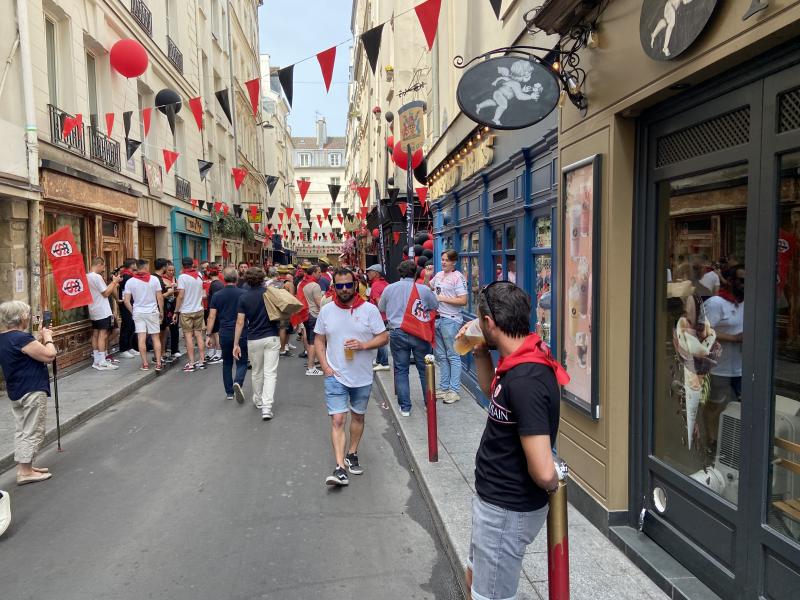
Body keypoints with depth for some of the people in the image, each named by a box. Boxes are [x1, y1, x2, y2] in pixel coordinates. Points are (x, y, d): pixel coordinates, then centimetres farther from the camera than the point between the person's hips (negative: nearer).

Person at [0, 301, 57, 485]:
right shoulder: (21, 338, -22)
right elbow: (49, 355, -20)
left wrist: (39, 337, 9)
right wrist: (48, 338, -6)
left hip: (16, 392, 10)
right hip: (32, 391, -10)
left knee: (21, 430, 16)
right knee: (33, 432, -1)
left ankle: (24, 467, 24)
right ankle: (25, 472, 3)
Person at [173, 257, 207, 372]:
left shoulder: (182, 277, -12)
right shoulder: (199, 275, 4)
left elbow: (181, 296, -15)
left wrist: (176, 312, -9)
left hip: (186, 311, -5)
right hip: (198, 310, 5)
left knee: (188, 336, 0)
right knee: (199, 335, 8)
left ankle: (191, 364, 0)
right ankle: (201, 361, 10)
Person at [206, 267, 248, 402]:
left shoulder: (217, 295, 0)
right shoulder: (243, 294, -5)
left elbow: (212, 317, 0)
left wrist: (208, 335, 5)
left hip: (224, 334, 2)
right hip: (241, 334, -2)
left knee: (227, 363, 16)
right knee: (242, 362, 7)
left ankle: (229, 392, 19)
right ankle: (238, 382, -21)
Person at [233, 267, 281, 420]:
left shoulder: (244, 297, -3)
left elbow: (240, 322, -6)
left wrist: (236, 344, -2)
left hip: (254, 340, 1)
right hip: (272, 338, -1)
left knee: (257, 372, 19)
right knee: (270, 373, -2)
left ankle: (258, 401, 36)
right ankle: (267, 407, -12)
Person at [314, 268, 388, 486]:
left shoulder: (369, 309, -6)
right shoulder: (326, 310, -1)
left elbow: (383, 337, -4)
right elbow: (319, 340, 6)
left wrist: (363, 345, -21)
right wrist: (325, 367, -5)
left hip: (362, 377, 1)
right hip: (335, 376, 0)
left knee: (358, 417, 17)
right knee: (337, 420, -8)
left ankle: (352, 454, 36)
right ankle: (340, 468, -9)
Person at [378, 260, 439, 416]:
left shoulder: (389, 288, 0)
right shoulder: (424, 289, -7)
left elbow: (381, 308, 15)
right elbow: (435, 306, 8)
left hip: (397, 333, 1)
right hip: (420, 334, -1)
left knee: (401, 370, 10)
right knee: (425, 369, 12)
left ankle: (405, 407, 12)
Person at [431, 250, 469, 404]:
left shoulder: (458, 277, -10)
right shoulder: (438, 275, 12)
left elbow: (463, 301, -17)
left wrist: (443, 299, -15)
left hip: (450, 320, -8)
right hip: (436, 318, 8)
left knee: (453, 356, -1)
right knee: (441, 356, 14)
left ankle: (455, 390, 5)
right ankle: (444, 387, 24)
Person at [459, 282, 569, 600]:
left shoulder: (525, 380, -31)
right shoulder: (521, 360, -2)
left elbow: (543, 472, -32)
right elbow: (492, 392, 20)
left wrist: (553, 486, -10)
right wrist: (480, 352, 3)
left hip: (507, 509, -9)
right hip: (496, 497, 9)